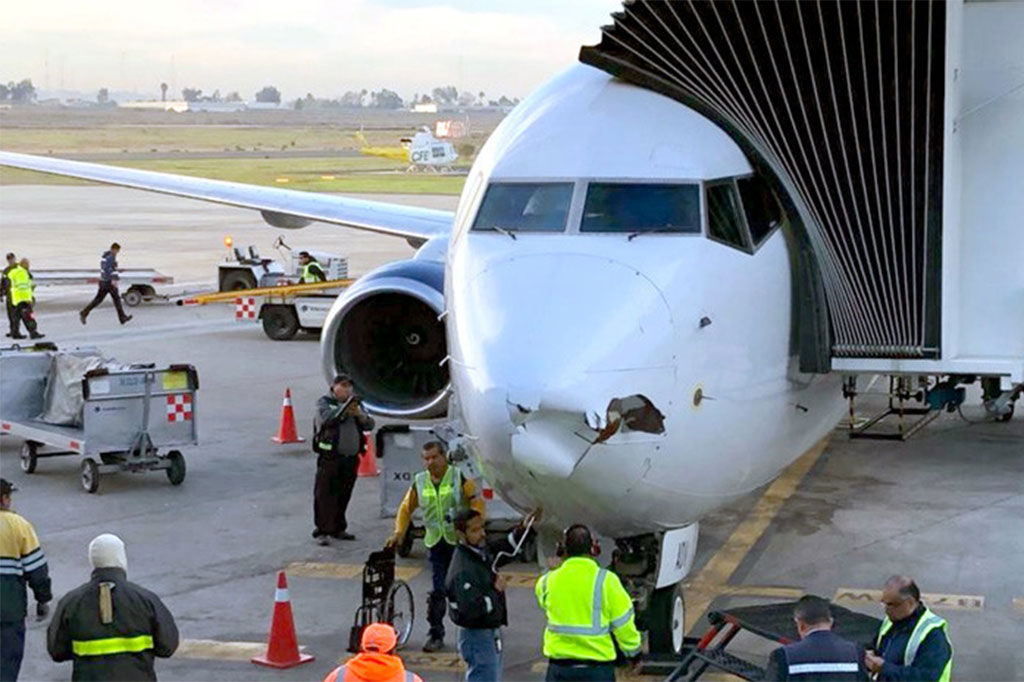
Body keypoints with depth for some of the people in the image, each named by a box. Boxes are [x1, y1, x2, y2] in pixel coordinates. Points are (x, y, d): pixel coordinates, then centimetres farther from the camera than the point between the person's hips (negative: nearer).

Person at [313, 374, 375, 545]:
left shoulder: (355, 403, 17)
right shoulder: (324, 402, 2)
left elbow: (369, 425, 9)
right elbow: (326, 418, -18)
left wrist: (360, 414, -11)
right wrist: (344, 409, -25)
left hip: (351, 458, 5)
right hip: (330, 456, -5)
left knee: (344, 495, 11)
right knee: (325, 494, -7)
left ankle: (338, 529, 22)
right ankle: (322, 531, -5)